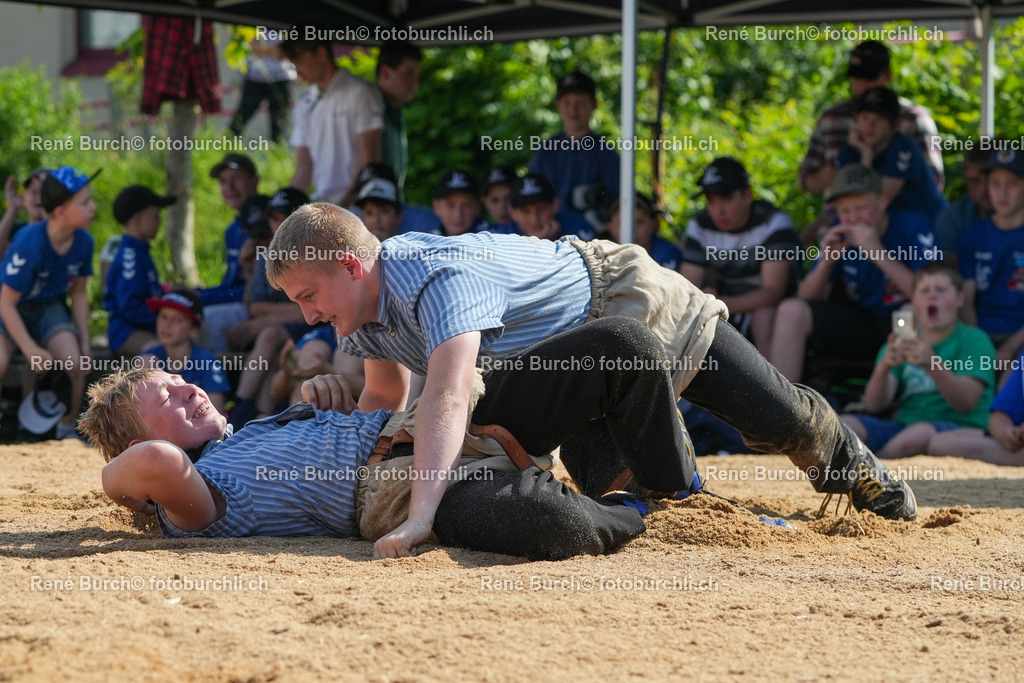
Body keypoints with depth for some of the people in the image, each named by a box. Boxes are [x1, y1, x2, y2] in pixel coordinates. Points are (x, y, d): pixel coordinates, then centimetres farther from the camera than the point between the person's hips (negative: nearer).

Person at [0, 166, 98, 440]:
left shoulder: (83, 242, -16)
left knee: (74, 364, -17)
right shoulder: (29, 244, -33)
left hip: (48, 307, 4)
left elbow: (79, 293, 2)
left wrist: (85, 343, -1)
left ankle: (67, 429, 5)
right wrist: (32, 350, -26)